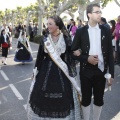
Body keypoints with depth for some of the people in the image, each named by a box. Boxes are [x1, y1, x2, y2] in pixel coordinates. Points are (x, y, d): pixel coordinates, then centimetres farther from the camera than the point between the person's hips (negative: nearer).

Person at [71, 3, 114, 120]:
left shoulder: (106, 31, 1)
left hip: (101, 70, 2)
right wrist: (86, 58, -16)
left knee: (99, 100, 12)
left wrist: (111, 73, -1)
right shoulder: (80, 31, -3)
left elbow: (110, 53, 2)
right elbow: (73, 52, 0)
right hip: (86, 71, -1)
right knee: (85, 99, 10)